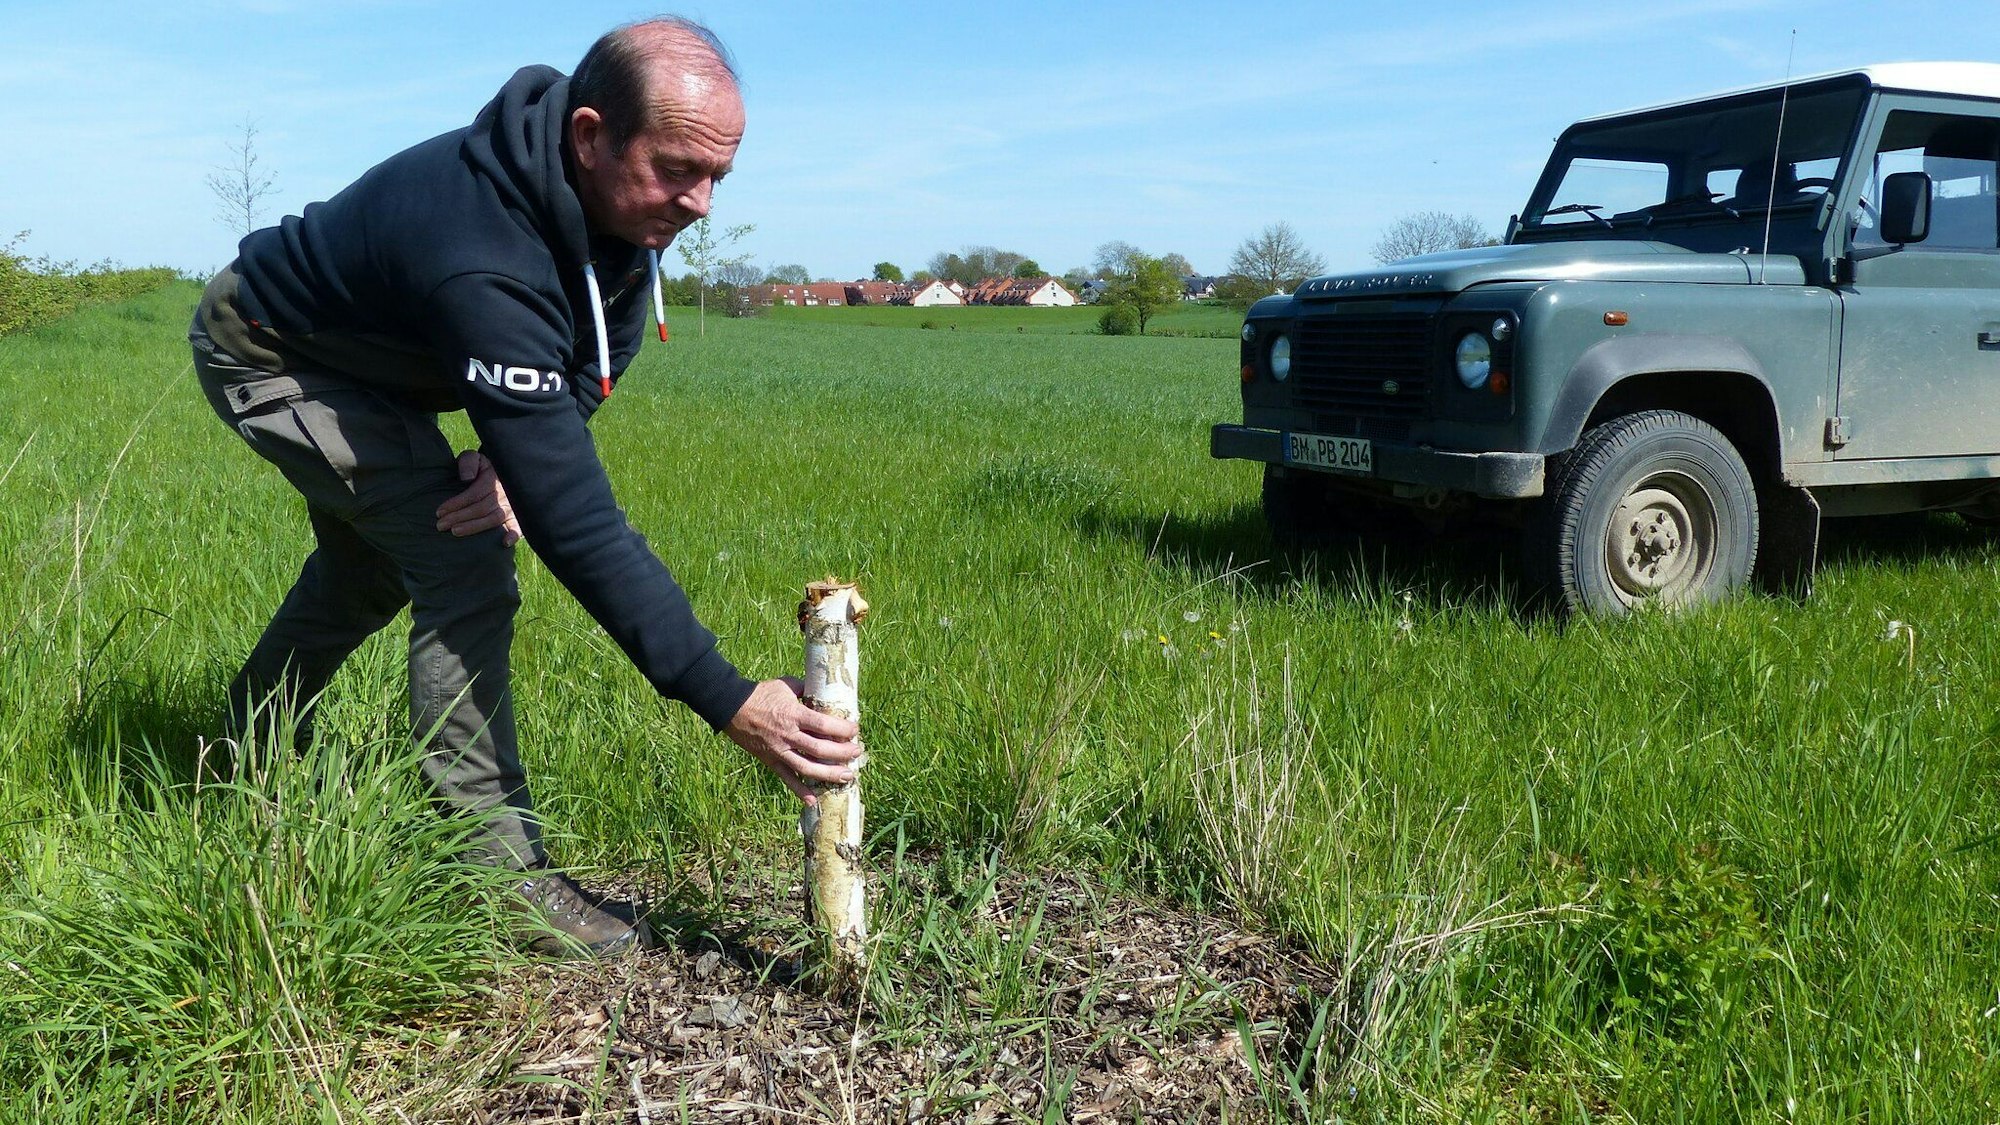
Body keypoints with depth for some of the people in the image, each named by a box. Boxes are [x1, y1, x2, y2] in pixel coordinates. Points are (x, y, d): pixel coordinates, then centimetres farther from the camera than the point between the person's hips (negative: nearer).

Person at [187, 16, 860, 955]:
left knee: (369, 567, 25)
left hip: (358, 356, 9)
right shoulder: (487, 265, -45)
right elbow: (575, 520, -47)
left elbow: (593, 362, -4)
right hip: (265, 357, -8)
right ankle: (500, 872, -14)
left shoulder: (621, 204, -21)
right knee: (467, 565, -23)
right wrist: (729, 702, -48)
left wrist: (518, 452, -26)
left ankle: (246, 761, 51)